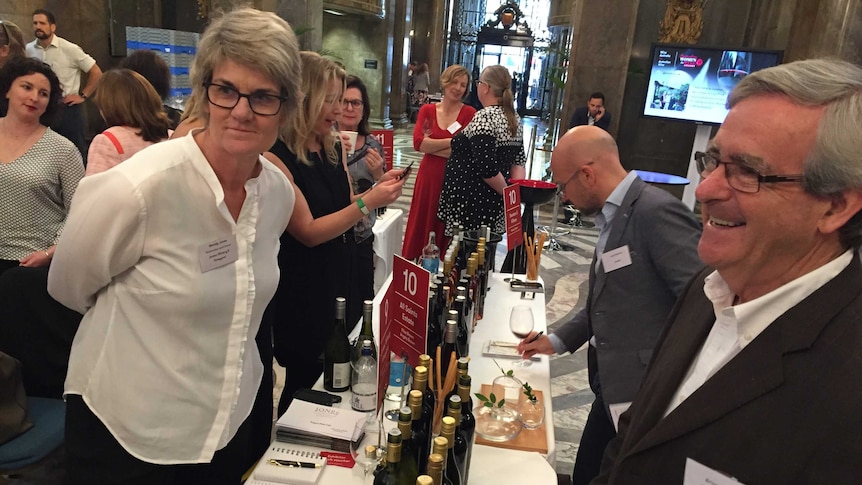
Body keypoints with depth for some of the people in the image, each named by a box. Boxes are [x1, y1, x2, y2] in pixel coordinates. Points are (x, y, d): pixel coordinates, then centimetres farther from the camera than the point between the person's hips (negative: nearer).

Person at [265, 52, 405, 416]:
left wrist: (378, 189, -3)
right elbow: (309, 232, -20)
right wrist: (368, 202, -25)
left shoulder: (334, 148, 5)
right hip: (305, 296, -7)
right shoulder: (277, 157, -19)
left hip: (344, 282, 7)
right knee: (306, 385, 10)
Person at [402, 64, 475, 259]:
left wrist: (432, 145, -10)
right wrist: (452, 141, -13)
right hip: (428, 177, 3)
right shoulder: (427, 110, 5)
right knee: (421, 228, 10)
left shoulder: (469, 113, -3)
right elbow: (418, 143, -9)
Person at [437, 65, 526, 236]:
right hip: (493, 204, 9)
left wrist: (506, 192, -10)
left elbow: (487, 168, -24)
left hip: (471, 203, -9)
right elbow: (519, 161, 11)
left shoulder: (484, 117, -17)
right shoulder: (514, 118, 11)